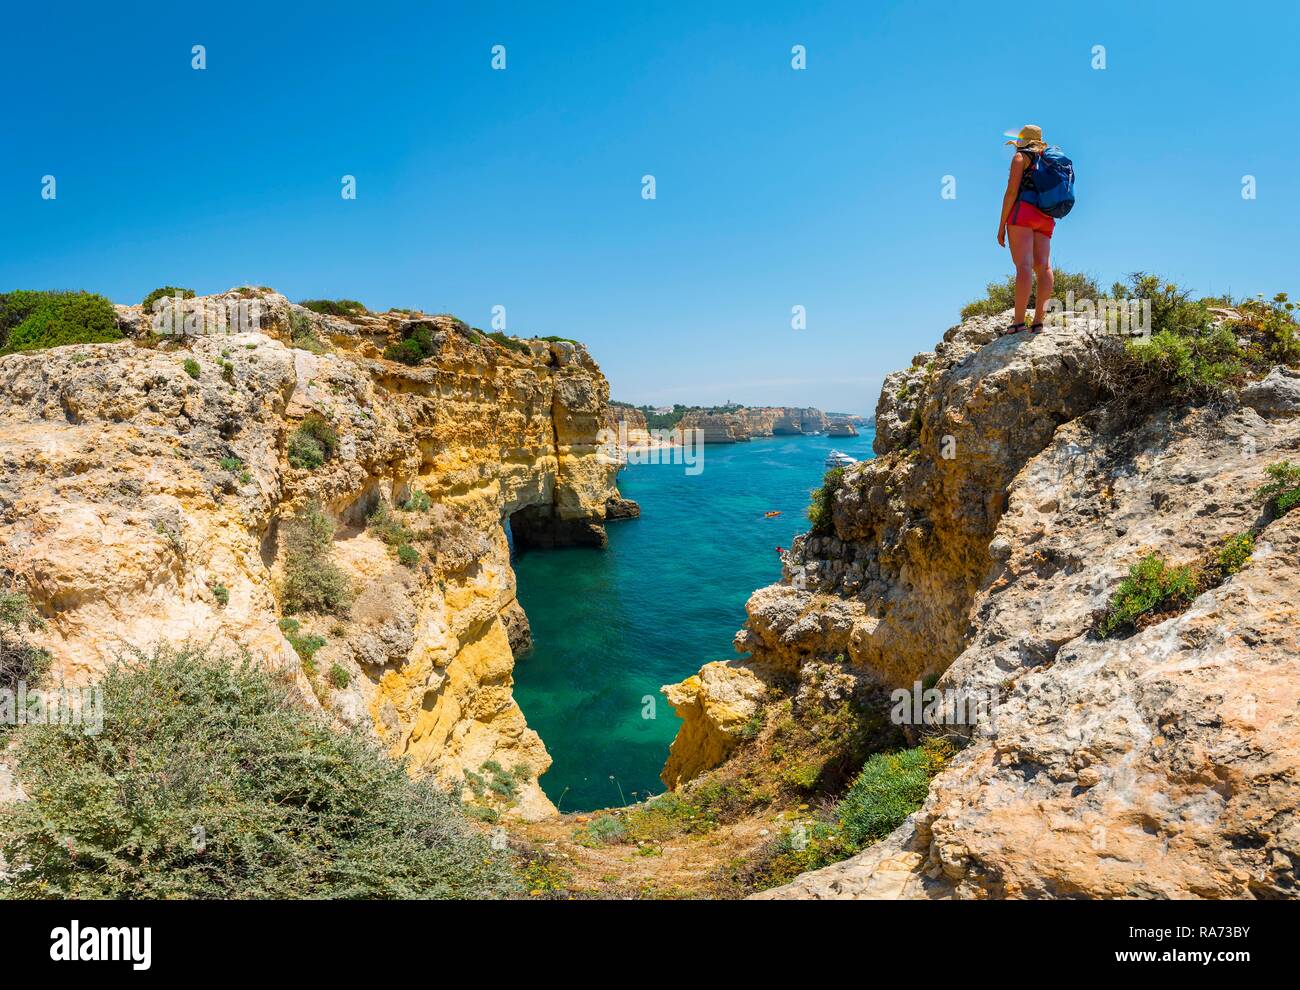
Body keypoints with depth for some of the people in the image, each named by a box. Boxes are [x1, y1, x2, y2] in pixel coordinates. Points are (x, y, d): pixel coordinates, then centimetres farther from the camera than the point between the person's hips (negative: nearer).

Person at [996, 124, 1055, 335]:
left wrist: (1001, 225, -6)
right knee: (1043, 266, -5)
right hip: (1045, 217, 7)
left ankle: (1018, 321, -28)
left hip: (1023, 211, -7)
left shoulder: (1021, 157, 6)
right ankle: (1038, 321, -15)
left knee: (1024, 265, -18)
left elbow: (1012, 191, -5)